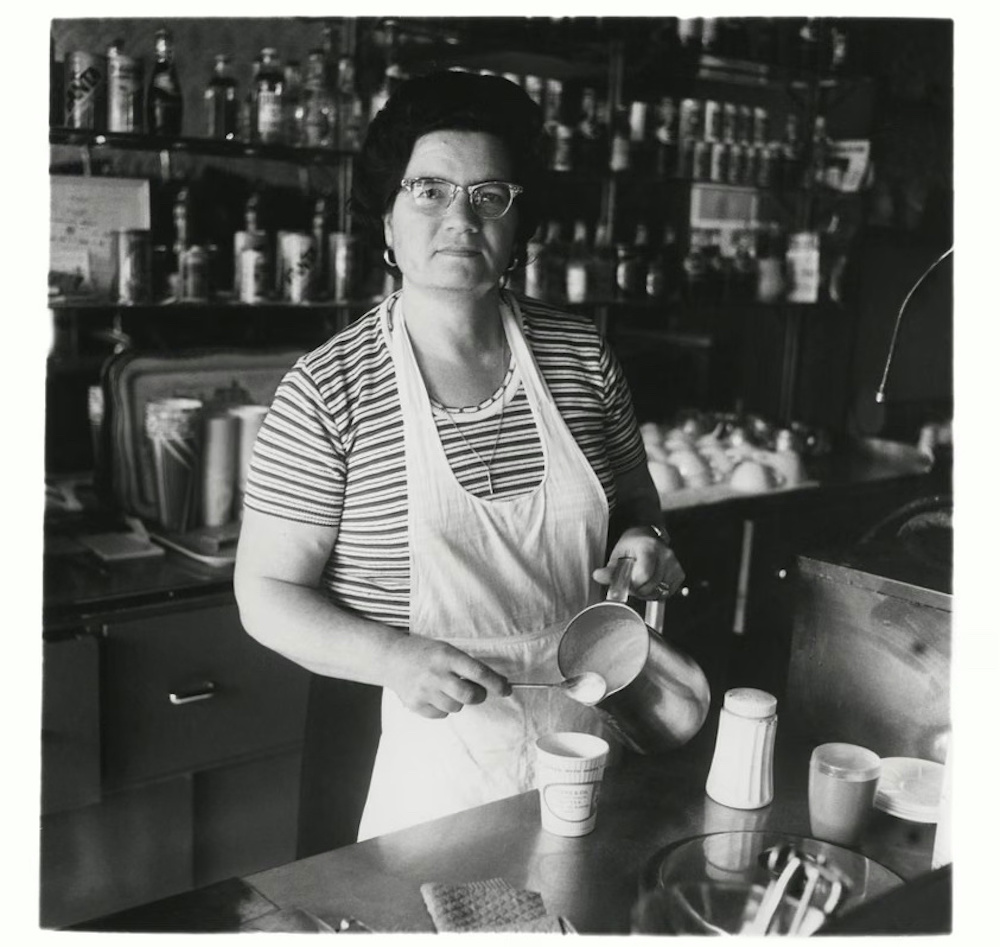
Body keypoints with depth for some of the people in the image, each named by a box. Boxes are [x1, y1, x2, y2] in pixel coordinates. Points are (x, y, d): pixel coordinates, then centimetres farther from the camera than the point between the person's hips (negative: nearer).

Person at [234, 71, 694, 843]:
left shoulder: (582, 355, -2)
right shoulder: (328, 391, -13)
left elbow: (636, 507, 13)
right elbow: (266, 594, -10)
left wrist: (645, 546, -9)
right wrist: (393, 657, -25)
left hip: (585, 741, 4)